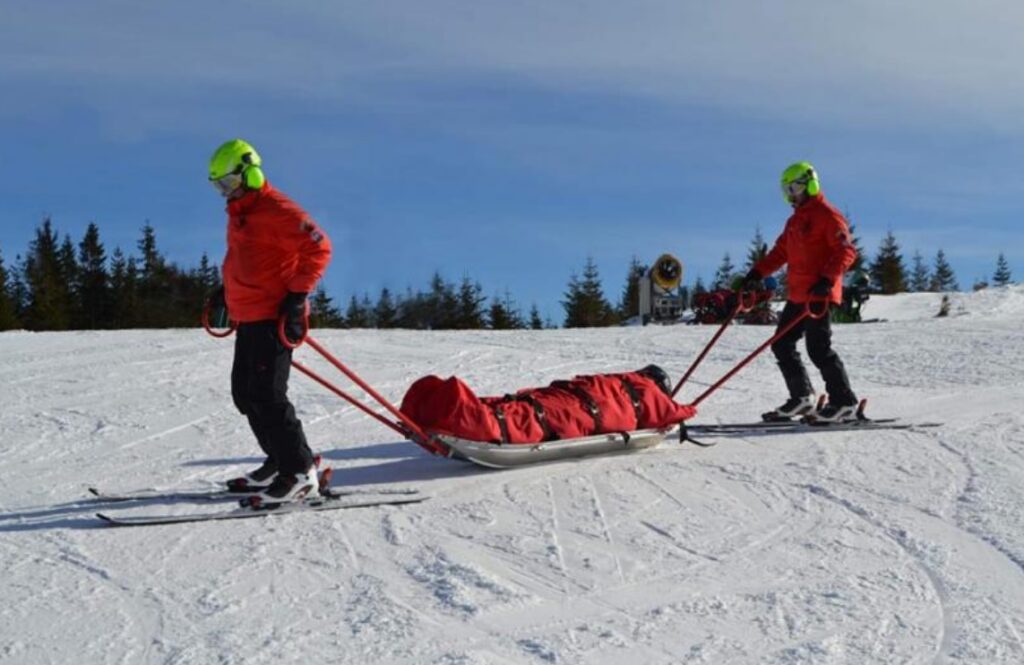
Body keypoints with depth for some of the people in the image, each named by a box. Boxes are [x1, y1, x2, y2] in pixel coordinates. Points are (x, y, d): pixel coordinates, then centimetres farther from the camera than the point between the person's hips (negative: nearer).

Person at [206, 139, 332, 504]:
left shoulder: (275, 208, -13)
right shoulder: (238, 211, 17)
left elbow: (318, 247, -18)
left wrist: (297, 295, -20)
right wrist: (227, 290, 21)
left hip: (274, 317, -10)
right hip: (247, 317, 10)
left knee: (266, 395, -12)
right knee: (245, 393, 12)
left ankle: (300, 473, -6)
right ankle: (279, 463, 22)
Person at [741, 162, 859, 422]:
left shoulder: (827, 215, -8)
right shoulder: (795, 220, 19)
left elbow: (846, 251, -14)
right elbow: (781, 251, 21)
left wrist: (827, 279, -25)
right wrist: (758, 273, 10)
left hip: (819, 295, -9)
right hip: (797, 295, 9)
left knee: (819, 349, -10)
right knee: (781, 344, 9)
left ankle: (844, 403, -2)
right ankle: (801, 398, 17)